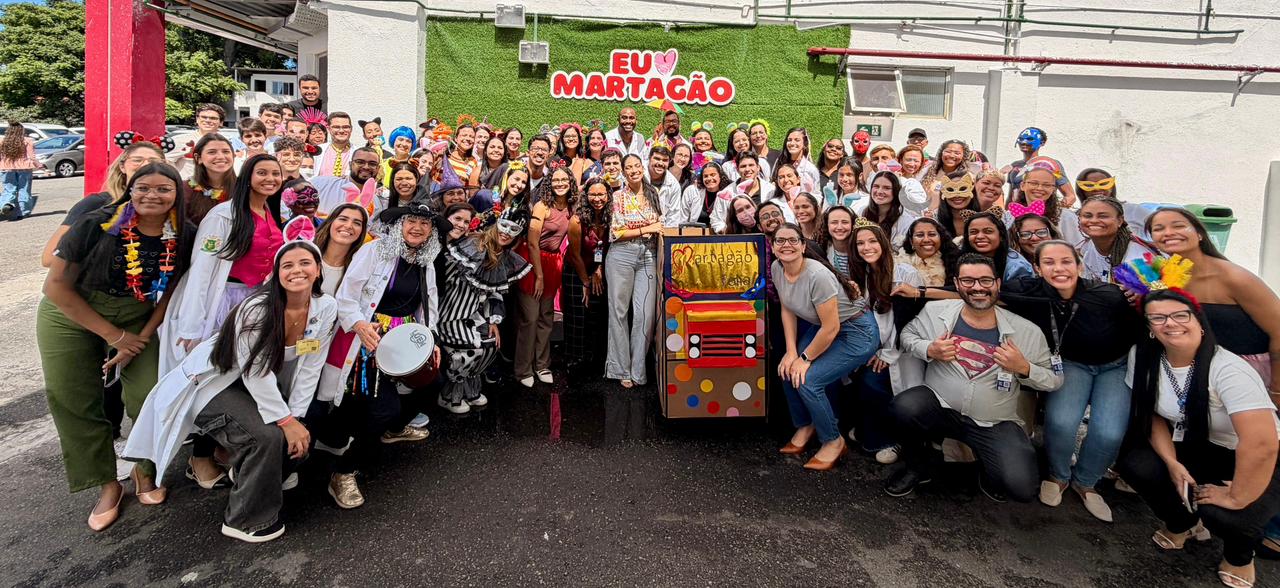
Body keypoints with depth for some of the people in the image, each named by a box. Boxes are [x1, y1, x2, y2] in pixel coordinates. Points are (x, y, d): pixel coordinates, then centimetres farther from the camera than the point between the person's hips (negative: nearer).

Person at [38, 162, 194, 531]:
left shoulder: (184, 237, -14)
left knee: (149, 396, -12)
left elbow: (170, 294, -4)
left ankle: (145, 469, 14)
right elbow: (56, 285, -17)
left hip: (138, 321, 1)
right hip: (72, 318, -1)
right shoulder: (97, 225, -23)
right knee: (76, 402, 0)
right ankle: (107, 486, 17)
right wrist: (113, 335, -16)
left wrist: (140, 341, -11)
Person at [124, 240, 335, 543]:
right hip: (215, 384, -6)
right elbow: (256, 373, -25)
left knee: (301, 437, -9)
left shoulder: (326, 307, -12)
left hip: (267, 387, 6)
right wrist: (285, 420, -23)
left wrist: (296, 417, -11)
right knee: (267, 436, -26)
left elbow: (309, 370, -7)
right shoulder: (257, 309, -28)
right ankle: (246, 520, -4)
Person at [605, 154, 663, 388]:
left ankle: (638, 369, 8)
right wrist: (646, 229, -7)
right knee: (619, 311, 0)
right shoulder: (618, 197, 2)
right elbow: (616, 232, -5)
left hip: (648, 256, 3)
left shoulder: (653, 194, 13)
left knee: (646, 313, -3)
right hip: (622, 255, -3)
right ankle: (621, 368, 9)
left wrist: (660, 229, 3)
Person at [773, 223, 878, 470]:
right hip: (820, 326, 8)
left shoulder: (817, 275, -31)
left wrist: (805, 358, -14)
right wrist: (792, 351, -3)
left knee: (806, 381, -18)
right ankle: (805, 426, 20)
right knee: (788, 370, -6)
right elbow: (788, 311, 5)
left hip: (856, 332, -8)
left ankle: (834, 441, 6)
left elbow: (831, 328, -26)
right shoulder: (777, 268, -7)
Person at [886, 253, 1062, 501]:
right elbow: (907, 334, 12)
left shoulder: (1027, 331, -2)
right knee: (905, 406, -33)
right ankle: (918, 466, 1)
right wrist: (928, 350, -9)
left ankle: (990, 474, 19)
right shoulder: (936, 311, -2)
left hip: (995, 424, 0)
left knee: (1022, 489, -23)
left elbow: (1055, 380, 6)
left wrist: (1024, 368, -15)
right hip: (940, 407, 1)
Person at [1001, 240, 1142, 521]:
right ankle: (1059, 476, 6)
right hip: (1070, 364, 0)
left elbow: (1137, 334, -8)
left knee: (1109, 433, -23)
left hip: (1115, 366, 0)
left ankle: (1084, 482, 12)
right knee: (1061, 421, -28)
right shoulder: (1029, 290, -25)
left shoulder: (1110, 296, -27)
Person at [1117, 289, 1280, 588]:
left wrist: (1236, 497, -26)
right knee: (1135, 464, -20)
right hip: (1197, 449, 5)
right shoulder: (1145, 358, -12)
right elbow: (1152, 413, 0)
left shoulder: (1228, 370, -30)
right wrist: (1171, 462, -14)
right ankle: (1183, 524, 12)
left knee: (1223, 514, -32)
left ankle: (1240, 555, 8)